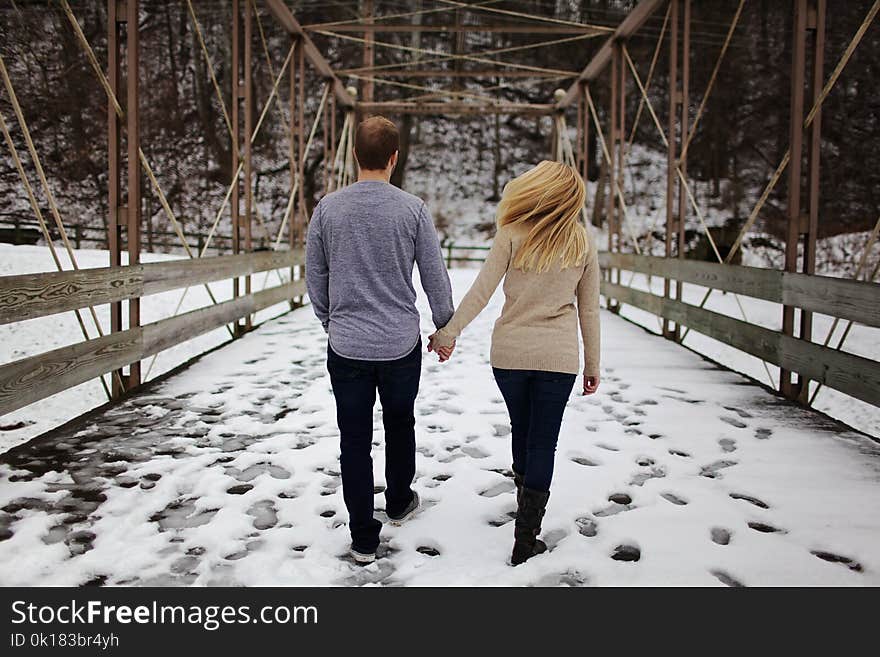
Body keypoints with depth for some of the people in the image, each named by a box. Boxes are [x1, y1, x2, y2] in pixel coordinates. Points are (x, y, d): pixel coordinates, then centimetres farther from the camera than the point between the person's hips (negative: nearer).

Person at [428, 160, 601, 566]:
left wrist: (447, 333, -1)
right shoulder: (582, 243, 0)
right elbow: (588, 310, 4)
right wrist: (592, 366, 11)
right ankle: (526, 539, 4)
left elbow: (481, 292, -10)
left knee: (521, 431, 21)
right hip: (558, 358, 0)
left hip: (509, 351, 0)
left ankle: (526, 506, 40)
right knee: (543, 443, 4)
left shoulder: (512, 235, -7)